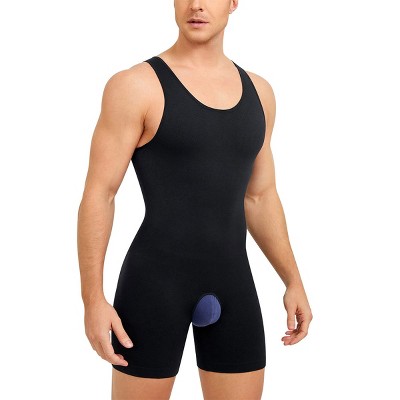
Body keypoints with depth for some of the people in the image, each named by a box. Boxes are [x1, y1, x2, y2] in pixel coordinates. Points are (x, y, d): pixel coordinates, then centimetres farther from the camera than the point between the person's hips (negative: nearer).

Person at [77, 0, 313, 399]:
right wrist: (93, 301, -13)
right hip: (154, 280, -5)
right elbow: (97, 195, -8)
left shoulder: (256, 91, 10)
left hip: (230, 283, 5)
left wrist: (294, 281, 12)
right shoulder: (134, 85, -8)